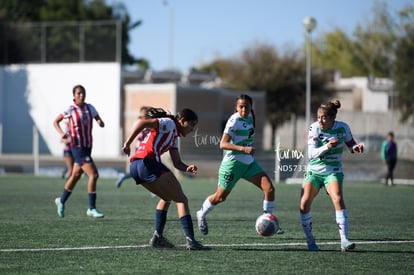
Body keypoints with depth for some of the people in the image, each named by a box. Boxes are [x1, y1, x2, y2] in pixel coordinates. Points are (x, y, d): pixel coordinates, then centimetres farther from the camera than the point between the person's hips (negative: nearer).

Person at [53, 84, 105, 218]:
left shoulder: (90, 108, 5)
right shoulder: (70, 110, -9)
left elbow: (100, 122, 8)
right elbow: (56, 122, 1)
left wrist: (100, 122, -16)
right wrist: (61, 133, -17)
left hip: (88, 146, 6)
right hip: (77, 147, -6)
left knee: (76, 175, 19)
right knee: (93, 175, -16)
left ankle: (61, 201, 38)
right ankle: (92, 209, -10)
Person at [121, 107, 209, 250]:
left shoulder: (174, 135, 28)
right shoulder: (169, 123, -1)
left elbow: (177, 162, 25)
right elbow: (142, 122, -14)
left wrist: (187, 168, 3)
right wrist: (127, 143, -22)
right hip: (147, 162, -10)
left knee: (167, 198, 27)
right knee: (182, 199, -5)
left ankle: (157, 237, 22)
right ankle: (190, 240, -12)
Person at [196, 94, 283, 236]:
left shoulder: (249, 117, 5)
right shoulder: (234, 121, -18)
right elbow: (223, 144, -25)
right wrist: (243, 148, -34)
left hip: (249, 163, 7)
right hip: (233, 163, -7)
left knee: (269, 188, -10)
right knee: (220, 197, 8)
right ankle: (201, 214, 36)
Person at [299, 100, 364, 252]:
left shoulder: (342, 127, -7)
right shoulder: (314, 128, -11)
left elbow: (350, 144, 10)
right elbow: (311, 154, -18)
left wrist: (356, 147, -14)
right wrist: (326, 147, -35)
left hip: (333, 172, -1)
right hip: (314, 171, 1)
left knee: (338, 199, -26)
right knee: (304, 203, -15)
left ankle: (344, 241, -29)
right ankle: (310, 240, 3)